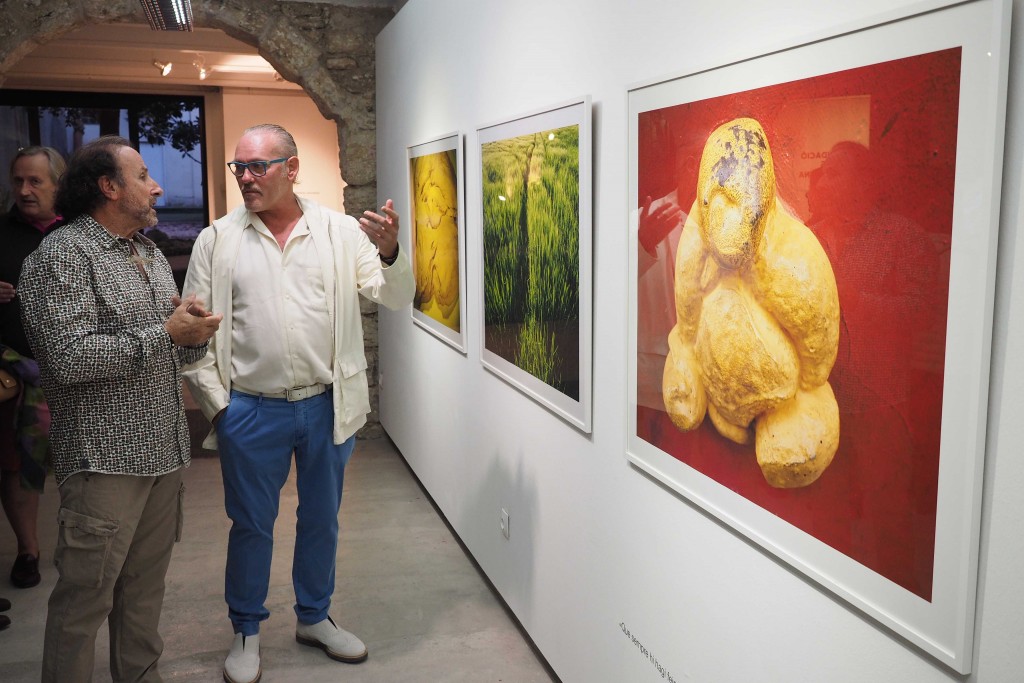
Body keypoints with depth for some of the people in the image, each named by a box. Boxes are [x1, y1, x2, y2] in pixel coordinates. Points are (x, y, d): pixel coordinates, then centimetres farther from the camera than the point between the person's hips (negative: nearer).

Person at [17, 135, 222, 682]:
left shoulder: (151, 256, 17)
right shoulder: (62, 255, -9)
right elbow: (68, 358, -21)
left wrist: (195, 336, -3)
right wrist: (166, 333, -17)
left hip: (163, 453, 8)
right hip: (103, 460, -7)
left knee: (145, 587, 16)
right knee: (85, 598, 1)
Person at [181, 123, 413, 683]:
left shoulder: (340, 231, -1)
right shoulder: (217, 240, -1)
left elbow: (396, 298, -5)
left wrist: (390, 253, -24)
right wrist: (215, 402, -2)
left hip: (326, 406, 1)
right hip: (250, 411, -1)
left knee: (321, 519, 17)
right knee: (251, 525, 13)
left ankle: (314, 617, 39)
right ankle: (246, 632, 34)